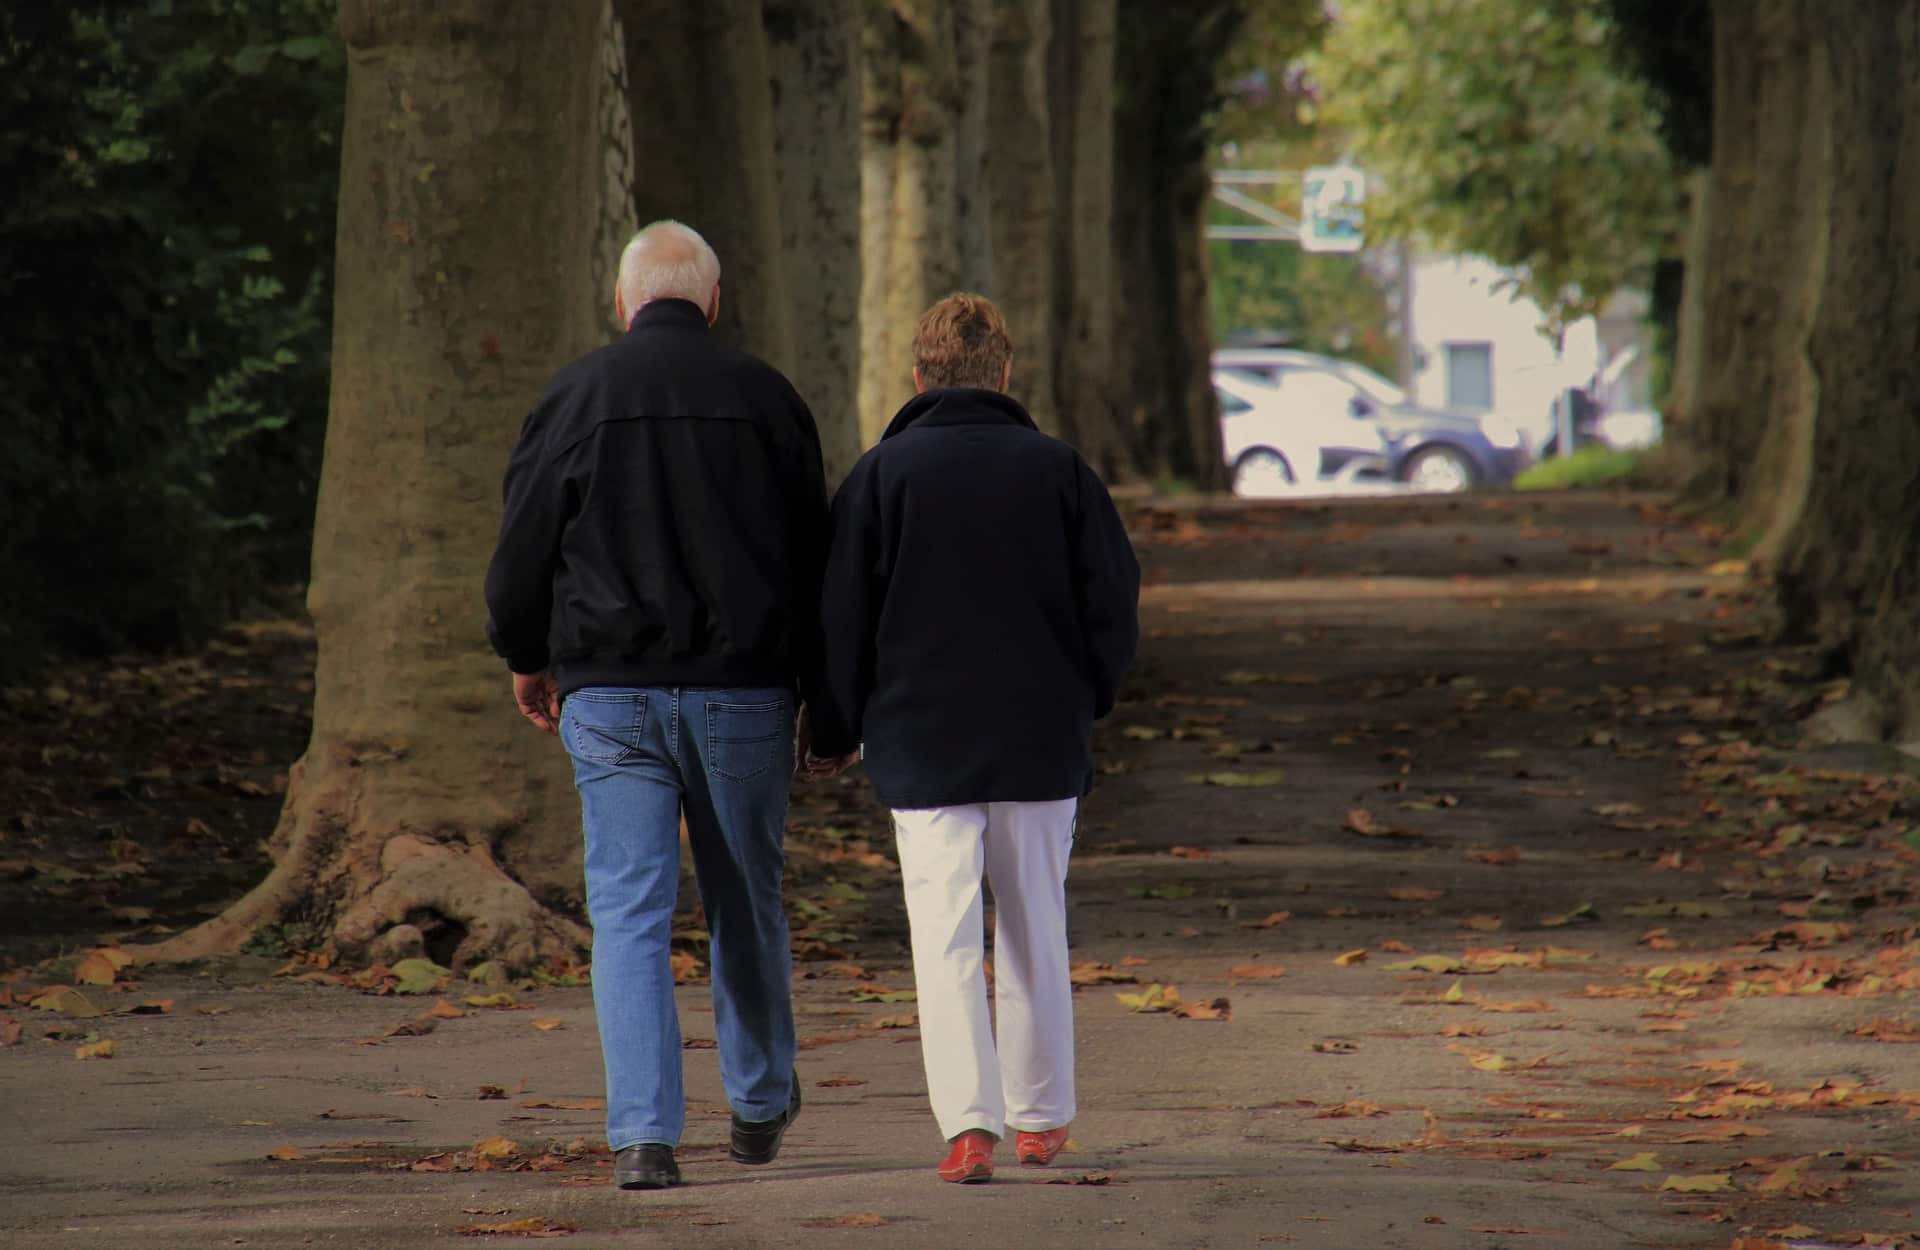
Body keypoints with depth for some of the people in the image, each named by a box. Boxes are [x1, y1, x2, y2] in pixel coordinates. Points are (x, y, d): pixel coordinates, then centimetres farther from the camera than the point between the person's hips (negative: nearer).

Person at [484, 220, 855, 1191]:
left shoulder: (576, 396, -1)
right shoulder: (764, 398, 3)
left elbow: (522, 545, 3)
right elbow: (814, 559, 6)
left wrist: (526, 658, 21)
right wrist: (829, 711, 12)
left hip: (609, 695, -1)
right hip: (744, 691, 1)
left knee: (628, 911, -1)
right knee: (746, 903, 16)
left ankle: (642, 1134, -11)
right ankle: (760, 1105, 31)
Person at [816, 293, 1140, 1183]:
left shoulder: (883, 473, -3)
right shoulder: (1057, 469, 1)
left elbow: (841, 615, -3)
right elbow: (1114, 601, 2)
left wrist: (861, 725, 9)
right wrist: (1084, 704, 15)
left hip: (923, 745, -2)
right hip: (1041, 742, 2)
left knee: (945, 935, -2)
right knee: (1035, 931, 15)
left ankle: (969, 1120, -16)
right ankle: (1040, 1116, 23)